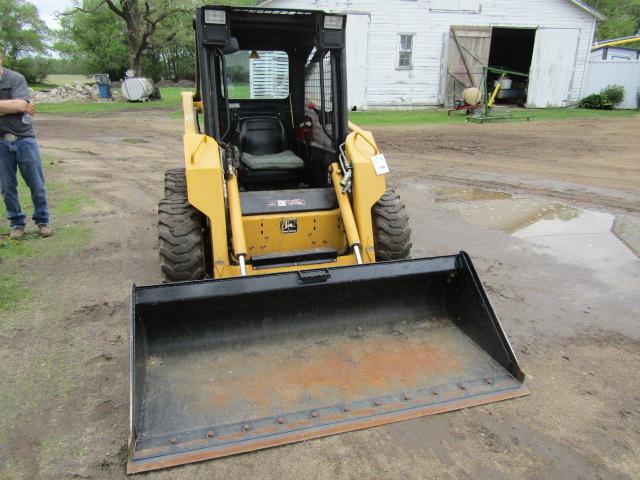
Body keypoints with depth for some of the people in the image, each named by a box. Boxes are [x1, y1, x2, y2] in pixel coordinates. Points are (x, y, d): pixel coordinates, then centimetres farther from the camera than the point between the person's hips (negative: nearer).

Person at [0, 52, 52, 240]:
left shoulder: (16, 79, -4)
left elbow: (21, 105, -16)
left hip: (24, 139, -2)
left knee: (37, 185, 5)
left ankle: (42, 220, 20)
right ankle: (16, 223, 21)